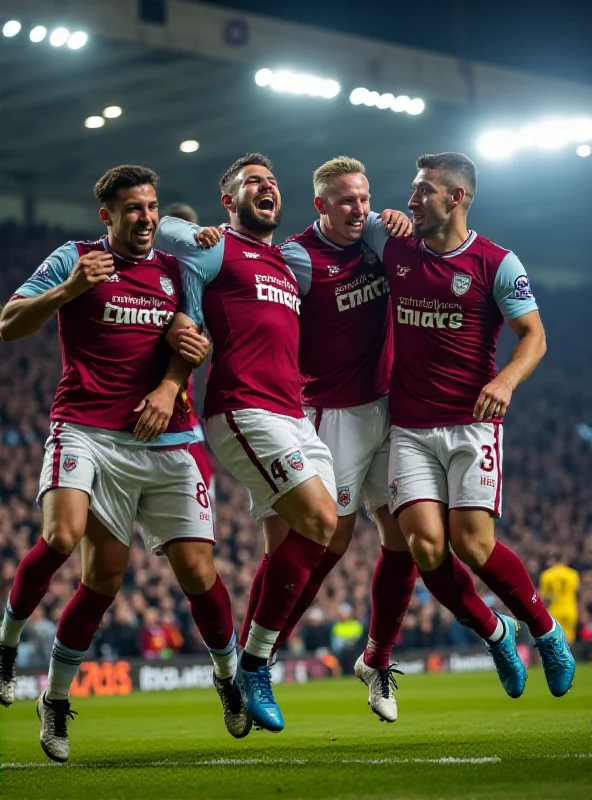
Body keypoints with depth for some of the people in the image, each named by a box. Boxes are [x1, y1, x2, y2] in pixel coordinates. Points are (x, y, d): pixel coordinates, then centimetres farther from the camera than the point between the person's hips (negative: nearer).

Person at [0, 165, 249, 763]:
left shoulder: (174, 270, 17)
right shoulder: (75, 259, 6)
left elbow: (191, 339, 10)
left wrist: (169, 387, -9)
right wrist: (68, 290, -15)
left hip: (166, 439, 3)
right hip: (86, 431, -3)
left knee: (196, 570, -1)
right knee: (63, 537, -27)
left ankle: (229, 674, 24)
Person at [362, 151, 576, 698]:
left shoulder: (497, 264, -2)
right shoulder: (394, 247, 8)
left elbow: (534, 335, -4)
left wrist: (506, 380, -21)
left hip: (471, 423, -3)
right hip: (409, 430, 3)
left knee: (473, 543, -15)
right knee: (425, 544, -13)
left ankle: (546, 631, 11)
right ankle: (494, 634, 13)